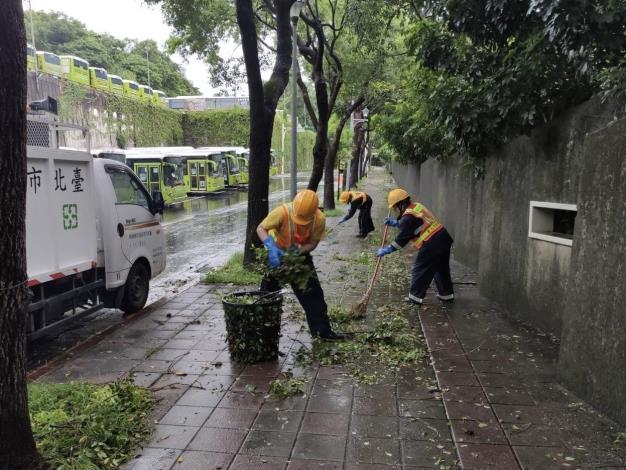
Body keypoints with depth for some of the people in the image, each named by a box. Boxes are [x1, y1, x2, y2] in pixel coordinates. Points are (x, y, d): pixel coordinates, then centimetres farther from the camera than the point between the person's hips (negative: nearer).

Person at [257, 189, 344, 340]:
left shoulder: (319, 219, -27)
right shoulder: (282, 212, -34)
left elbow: (313, 243, -15)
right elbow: (261, 228, -27)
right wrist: (271, 248, -42)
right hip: (276, 253, -1)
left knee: (312, 292, 0)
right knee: (268, 292, 5)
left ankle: (322, 330, 11)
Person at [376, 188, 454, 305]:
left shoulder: (408, 216, -14)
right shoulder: (416, 206, 14)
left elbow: (402, 238, -12)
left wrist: (386, 250, -3)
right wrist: (395, 223, 22)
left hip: (432, 244, -9)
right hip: (444, 238, 9)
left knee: (419, 270, 4)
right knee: (442, 268, 21)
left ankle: (415, 297, 11)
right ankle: (446, 294, 32)